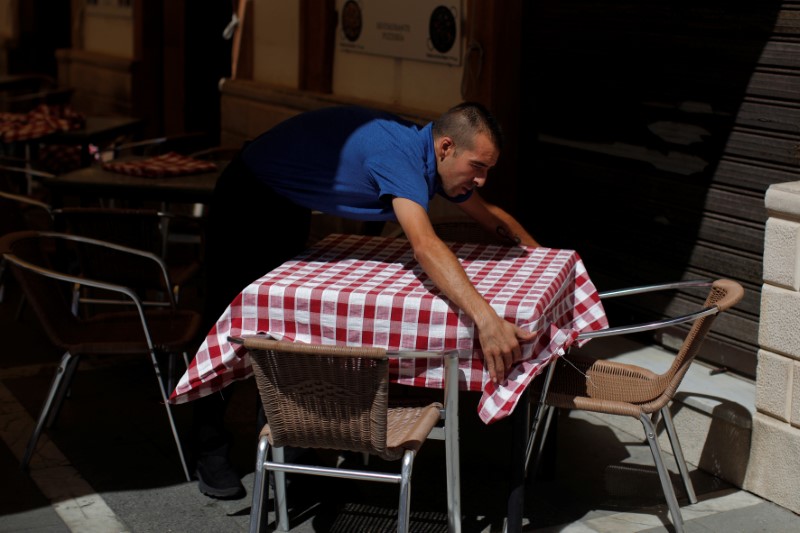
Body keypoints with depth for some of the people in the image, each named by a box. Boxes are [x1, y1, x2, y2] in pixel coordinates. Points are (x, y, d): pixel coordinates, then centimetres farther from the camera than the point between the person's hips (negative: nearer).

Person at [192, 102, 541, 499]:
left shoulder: (427, 156, -8)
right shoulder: (399, 154, -36)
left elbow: (488, 214, 9)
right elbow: (424, 245, -53)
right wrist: (485, 319, -61)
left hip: (290, 207, 9)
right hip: (247, 196, -9)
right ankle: (211, 450, 7)